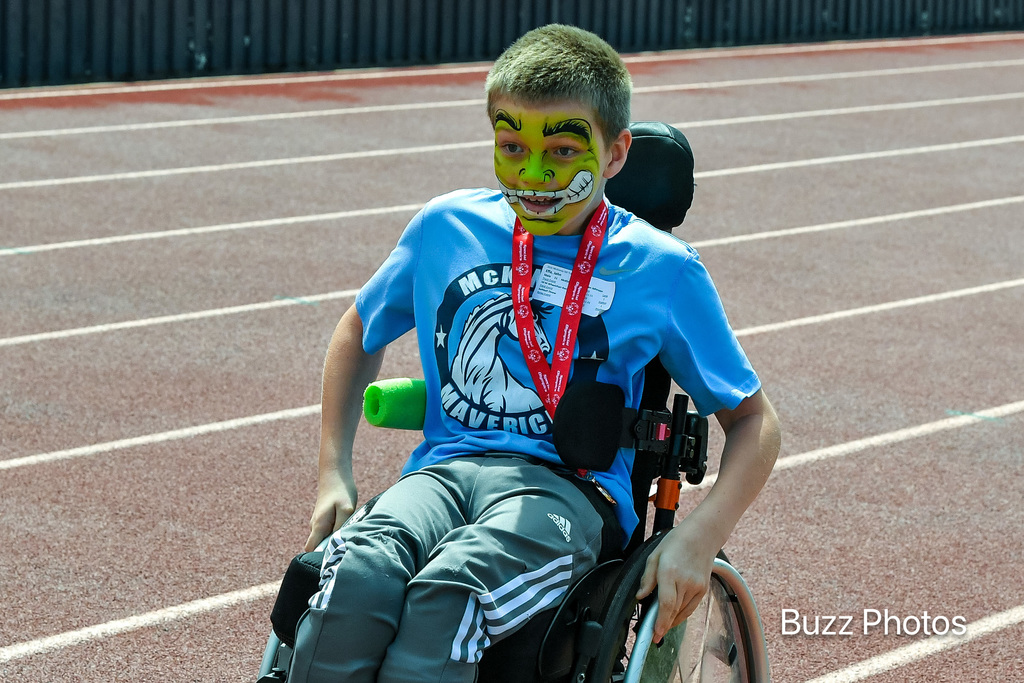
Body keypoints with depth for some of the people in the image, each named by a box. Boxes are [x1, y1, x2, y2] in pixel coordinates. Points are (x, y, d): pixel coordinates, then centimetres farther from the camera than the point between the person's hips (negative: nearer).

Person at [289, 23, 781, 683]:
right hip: (444, 468, 3)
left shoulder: (661, 269, 5)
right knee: (355, 573, -34)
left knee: (449, 591, -37)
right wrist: (334, 472, 17)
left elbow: (754, 419, 10)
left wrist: (699, 538, -7)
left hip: (566, 487, -3)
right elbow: (360, 331, 30)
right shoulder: (446, 228, 12)